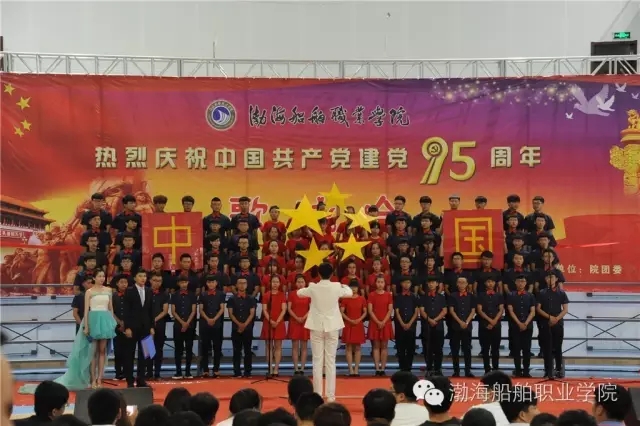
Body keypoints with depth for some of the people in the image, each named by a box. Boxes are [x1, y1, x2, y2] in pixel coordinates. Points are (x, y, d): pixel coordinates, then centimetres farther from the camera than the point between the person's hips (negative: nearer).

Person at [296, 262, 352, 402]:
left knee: (317, 361, 5)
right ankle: (330, 395, 3)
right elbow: (349, 292, 14)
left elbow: (299, 293, 13)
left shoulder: (313, 288, -7)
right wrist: (343, 285, 33)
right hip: (332, 327, 0)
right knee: (330, 361, 4)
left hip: (317, 326, 0)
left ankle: (317, 394, 5)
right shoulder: (336, 287, -7)